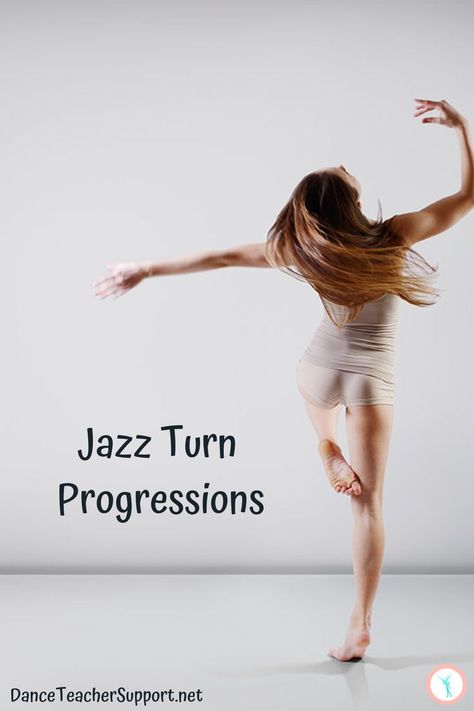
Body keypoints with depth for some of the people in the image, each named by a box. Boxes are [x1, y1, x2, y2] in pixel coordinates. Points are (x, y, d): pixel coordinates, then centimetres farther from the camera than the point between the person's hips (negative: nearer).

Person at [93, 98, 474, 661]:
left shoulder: (300, 250, -12)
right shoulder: (391, 236, -17)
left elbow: (222, 257, -8)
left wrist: (146, 270, -3)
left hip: (319, 370, 2)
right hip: (371, 381, -2)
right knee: (368, 503, 4)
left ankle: (327, 450, 33)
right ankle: (359, 627, 5)